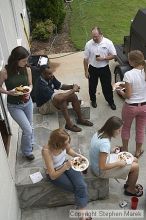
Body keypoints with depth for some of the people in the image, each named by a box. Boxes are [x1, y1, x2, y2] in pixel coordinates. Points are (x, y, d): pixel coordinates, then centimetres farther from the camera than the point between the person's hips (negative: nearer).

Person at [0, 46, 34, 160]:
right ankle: (27, 151, 24)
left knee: (29, 127, 20)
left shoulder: (27, 69, -10)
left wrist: (29, 92, -17)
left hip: (27, 102, 4)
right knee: (28, 130, -3)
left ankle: (29, 143, 51)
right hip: (14, 106, -4)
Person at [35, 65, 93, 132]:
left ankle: (80, 119, 1)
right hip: (44, 106, -8)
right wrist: (73, 90, -33)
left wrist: (72, 86, -14)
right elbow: (57, 98, -42)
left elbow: (60, 86, 6)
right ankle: (69, 124, -26)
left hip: (52, 99, 8)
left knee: (73, 96, -10)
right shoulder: (41, 85, -34)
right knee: (61, 98, -36)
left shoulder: (51, 78, -10)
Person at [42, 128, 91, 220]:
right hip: (55, 174, -4)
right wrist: (66, 166, -39)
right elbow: (53, 176, -27)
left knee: (82, 186, -18)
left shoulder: (64, 142, -21)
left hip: (66, 164, 4)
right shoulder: (47, 151, -34)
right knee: (79, 190, -9)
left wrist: (77, 155, -12)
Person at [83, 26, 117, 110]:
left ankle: (111, 102, 31)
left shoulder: (108, 42, -12)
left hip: (104, 69, -1)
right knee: (92, 86, 15)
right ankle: (93, 100, 40)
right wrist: (86, 71, -2)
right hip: (92, 69, 1)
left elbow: (113, 55, -8)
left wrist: (103, 58, -23)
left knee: (107, 86, 10)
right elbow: (86, 59, -3)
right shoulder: (88, 44, -9)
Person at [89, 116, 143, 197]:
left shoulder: (99, 133, -9)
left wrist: (111, 150, 0)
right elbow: (102, 167, -29)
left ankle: (129, 183, 36)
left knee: (134, 160, 13)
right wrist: (118, 163, -17)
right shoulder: (105, 144, -35)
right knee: (135, 167, -1)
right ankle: (131, 189, 25)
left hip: (98, 162, 8)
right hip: (102, 171, -8)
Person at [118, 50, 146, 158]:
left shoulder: (129, 74, -23)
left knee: (126, 128, 22)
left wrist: (121, 92, 0)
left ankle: (125, 149, 40)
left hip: (131, 107, -4)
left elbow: (128, 95, -21)